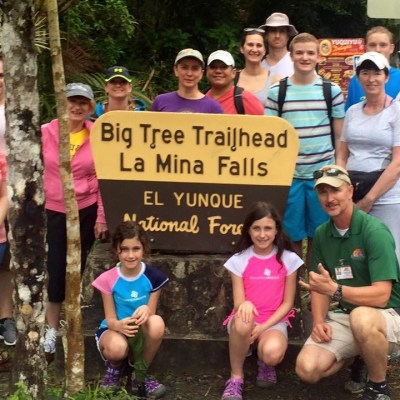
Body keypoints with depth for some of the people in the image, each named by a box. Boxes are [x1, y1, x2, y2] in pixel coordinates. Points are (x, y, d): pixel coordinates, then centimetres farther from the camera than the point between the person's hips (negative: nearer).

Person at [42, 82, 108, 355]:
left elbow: (103, 179, -1)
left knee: (77, 269, 10)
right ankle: (52, 329, 11)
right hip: (54, 211, 0)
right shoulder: (46, 132, -4)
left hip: (87, 211, 1)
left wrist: (102, 217, -3)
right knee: (56, 270, -3)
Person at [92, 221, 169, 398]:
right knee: (117, 348, -39)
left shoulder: (153, 277, -11)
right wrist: (120, 325, -36)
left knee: (157, 322, -35)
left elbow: (150, 313, -7)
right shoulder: (107, 279, -13)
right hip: (115, 330, -1)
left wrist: (146, 311, -34)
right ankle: (115, 367, 4)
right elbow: (110, 319, -11)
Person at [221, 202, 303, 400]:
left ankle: (264, 364, 7)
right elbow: (238, 303, -5)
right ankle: (236, 377, -14)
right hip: (248, 320, 0)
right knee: (242, 322, -39)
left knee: (272, 353, -35)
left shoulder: (288, 259, -2)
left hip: (274, 321, 0)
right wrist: (245, 304, -32)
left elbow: (287, 303, 1)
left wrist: (264, 327, -14)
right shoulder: (239, 260, -2)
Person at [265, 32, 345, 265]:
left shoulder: (332, 90, 3)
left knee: (318, 237, 7)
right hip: (289, 175, 0)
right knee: (292, 237, 6)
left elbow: (340, 136, 8)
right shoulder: (277, 92, 2)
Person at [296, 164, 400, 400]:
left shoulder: (375, 231, -18)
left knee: (361, 318, -41)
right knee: (307, 370, -15)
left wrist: (335, 289, -33)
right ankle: (358, 354, 16)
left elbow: (381, 295, -24)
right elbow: (320, 285, 9)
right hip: (347, 315, 6)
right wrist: (319, 322, -8)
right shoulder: (322, 234, 2)